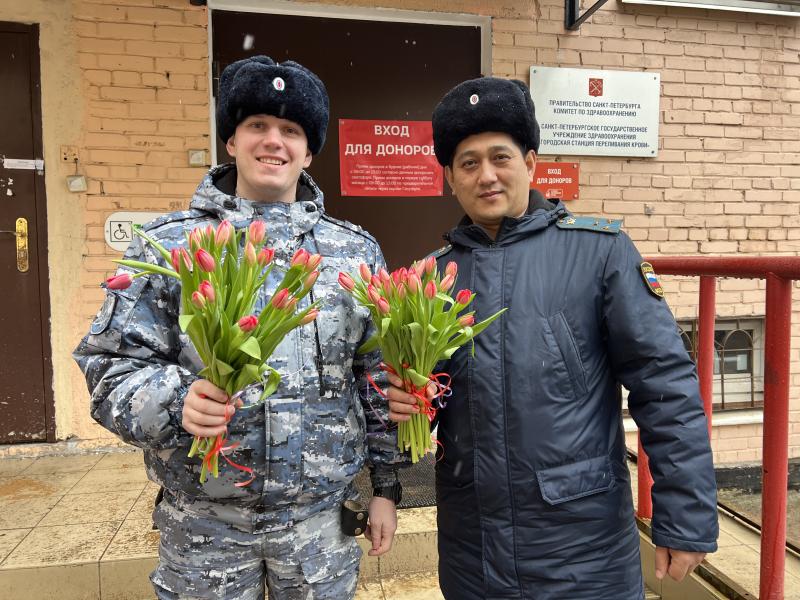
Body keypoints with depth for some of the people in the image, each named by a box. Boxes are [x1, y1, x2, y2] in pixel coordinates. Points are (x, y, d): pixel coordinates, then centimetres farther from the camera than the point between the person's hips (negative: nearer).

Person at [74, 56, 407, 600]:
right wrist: (175, 401, -24)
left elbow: (378, 379, 4)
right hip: (203, 520, 0)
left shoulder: (356, 250, 2)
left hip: (322, 516, 1)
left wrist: (387, 486, 6)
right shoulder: (168, 244, -3)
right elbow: (112, 363, -3)